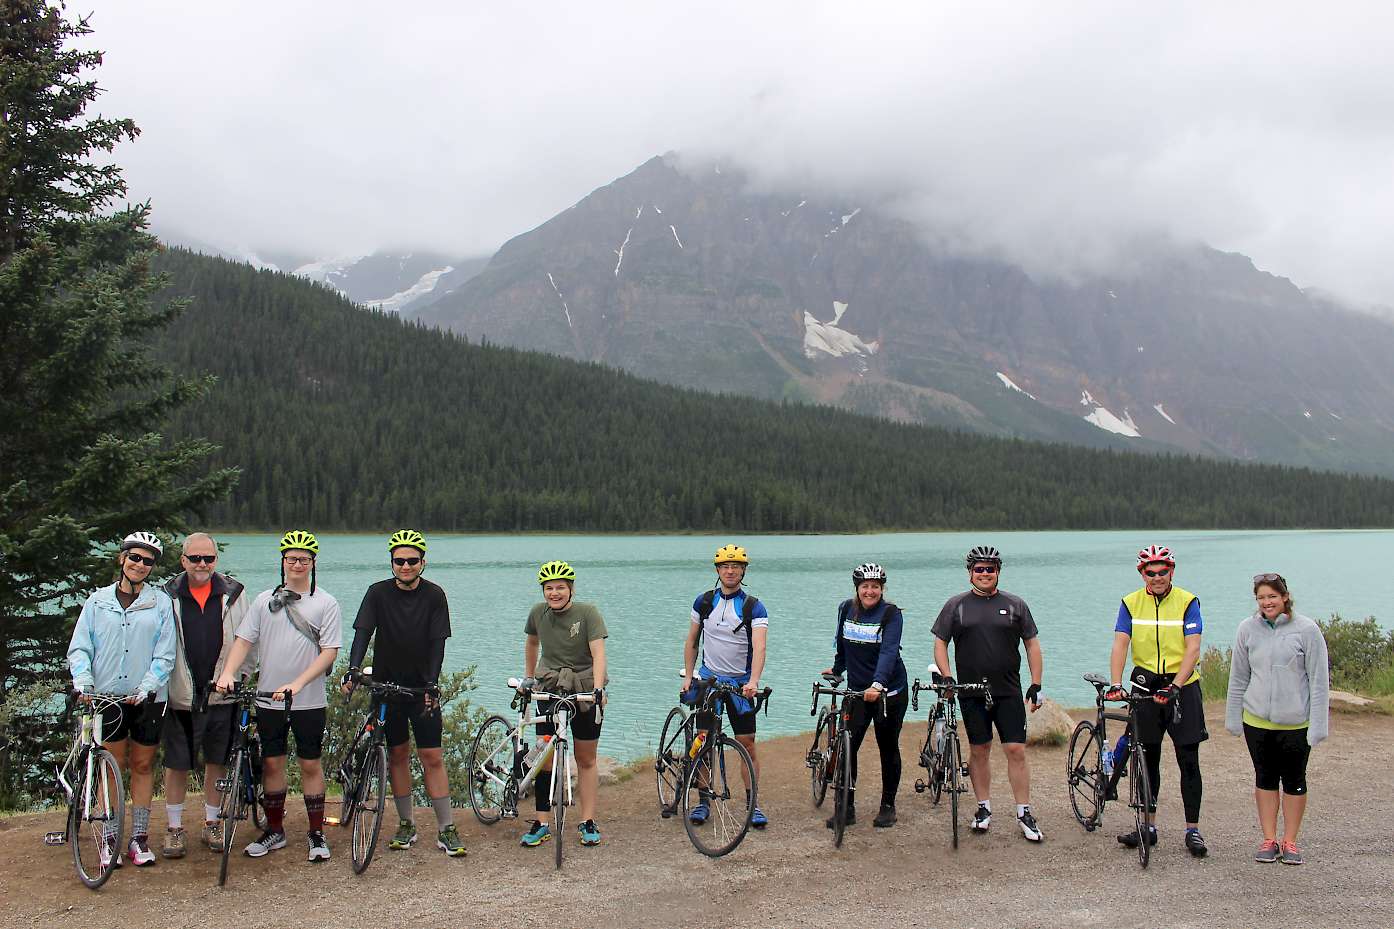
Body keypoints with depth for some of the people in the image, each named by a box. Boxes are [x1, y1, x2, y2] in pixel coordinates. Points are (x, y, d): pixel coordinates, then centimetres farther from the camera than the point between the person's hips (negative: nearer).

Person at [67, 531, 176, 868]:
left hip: (148, 698, 0)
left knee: (143, 765, 8)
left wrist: (147, 688, -15)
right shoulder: (98, 600, 6)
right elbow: (79, 647, 3)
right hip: (107, 696, 0)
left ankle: (139, 838, 17)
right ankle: (110, 839, 14)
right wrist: (83, 681, -13)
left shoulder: (161, 602, 2)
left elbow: (164, 655, -2)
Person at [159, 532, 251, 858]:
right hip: (180, 696, -1)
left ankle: (212, 823, 24)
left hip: (221, 694, 1)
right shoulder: (168, 596, 0)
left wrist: (243, 676, 4)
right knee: (177, 764, 6)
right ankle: (174, 828, 19)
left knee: (217, 762, 10)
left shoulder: (233, 594, 2)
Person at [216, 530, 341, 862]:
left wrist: (297, 684, -19)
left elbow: (329, 651, -9)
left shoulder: (326, 603, -3)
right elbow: (244, 640, 3)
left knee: (310, 764, 4)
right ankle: (274, 831, 22)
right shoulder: (265, 600, 6)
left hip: (309, 700, -2)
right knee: (272, 762, 9)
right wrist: (227, 673, -14)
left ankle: (316, 834, 14)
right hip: (268, 698, 2)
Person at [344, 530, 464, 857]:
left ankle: (446, 830, 3)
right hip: (387, 684, 1)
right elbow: (363, 632, -12)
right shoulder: (378, 593, -2)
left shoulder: (434, 595, -4)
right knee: (398, 754, 9)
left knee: (432, 757, -3)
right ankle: (406, 825, 21)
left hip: (423, 688, -1)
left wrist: (432, 683, -20)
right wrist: (354, 669, -29)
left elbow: (437, 643, -9)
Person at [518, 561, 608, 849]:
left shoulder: (588, 613, -12)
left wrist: (598, 688, -33)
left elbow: (598, 652, -21)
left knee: (586, 760, 6)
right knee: (545, 757, -3)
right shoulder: (538, 613, 0)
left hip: (585, 692, -2)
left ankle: (588, 822, 13)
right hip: (549, 690, 3)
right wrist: (529, 677, 22)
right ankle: (541, 823, 4)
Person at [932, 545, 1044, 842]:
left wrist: (1036, 685, 2)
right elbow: (940, 643, 6)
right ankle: (984, 808, 20)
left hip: (1009, 693, 0)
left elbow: (1032, 644, 9)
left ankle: (1024, 814, 6)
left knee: (1016, 751, -4)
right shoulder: (956, 605, 4)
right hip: (971, 694, 0)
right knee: (979, 751, 8)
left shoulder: (1015, 604, 6)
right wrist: (947, 678, -7)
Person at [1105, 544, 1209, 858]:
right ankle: (1149, 827, 18)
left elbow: (1193, 648, -13)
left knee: (1188, 761, -1)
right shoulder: (1131, 603, 1)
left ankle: (1193, 830, 8)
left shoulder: (1188, 602, -6)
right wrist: (1115, 684, -22)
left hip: (1182, 686, -2)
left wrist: (1175, 686, -24)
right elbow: (1120, 644, -8)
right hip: (1145, 687, 2)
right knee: (1147, 759, 8)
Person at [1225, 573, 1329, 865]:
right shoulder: (1248, 629, 0)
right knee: (1265, 778, 10)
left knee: (1294, 781, 8)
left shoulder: (1307, 630, -8)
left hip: (1296, 723, -2)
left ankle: (1290, 841, 21)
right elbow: (1238, 677, 8)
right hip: (1257, 720, 2)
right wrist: (1233, 717, 8)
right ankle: (1269, 840, 20)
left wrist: (1317, 725, -9)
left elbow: (1318, 680, -6)